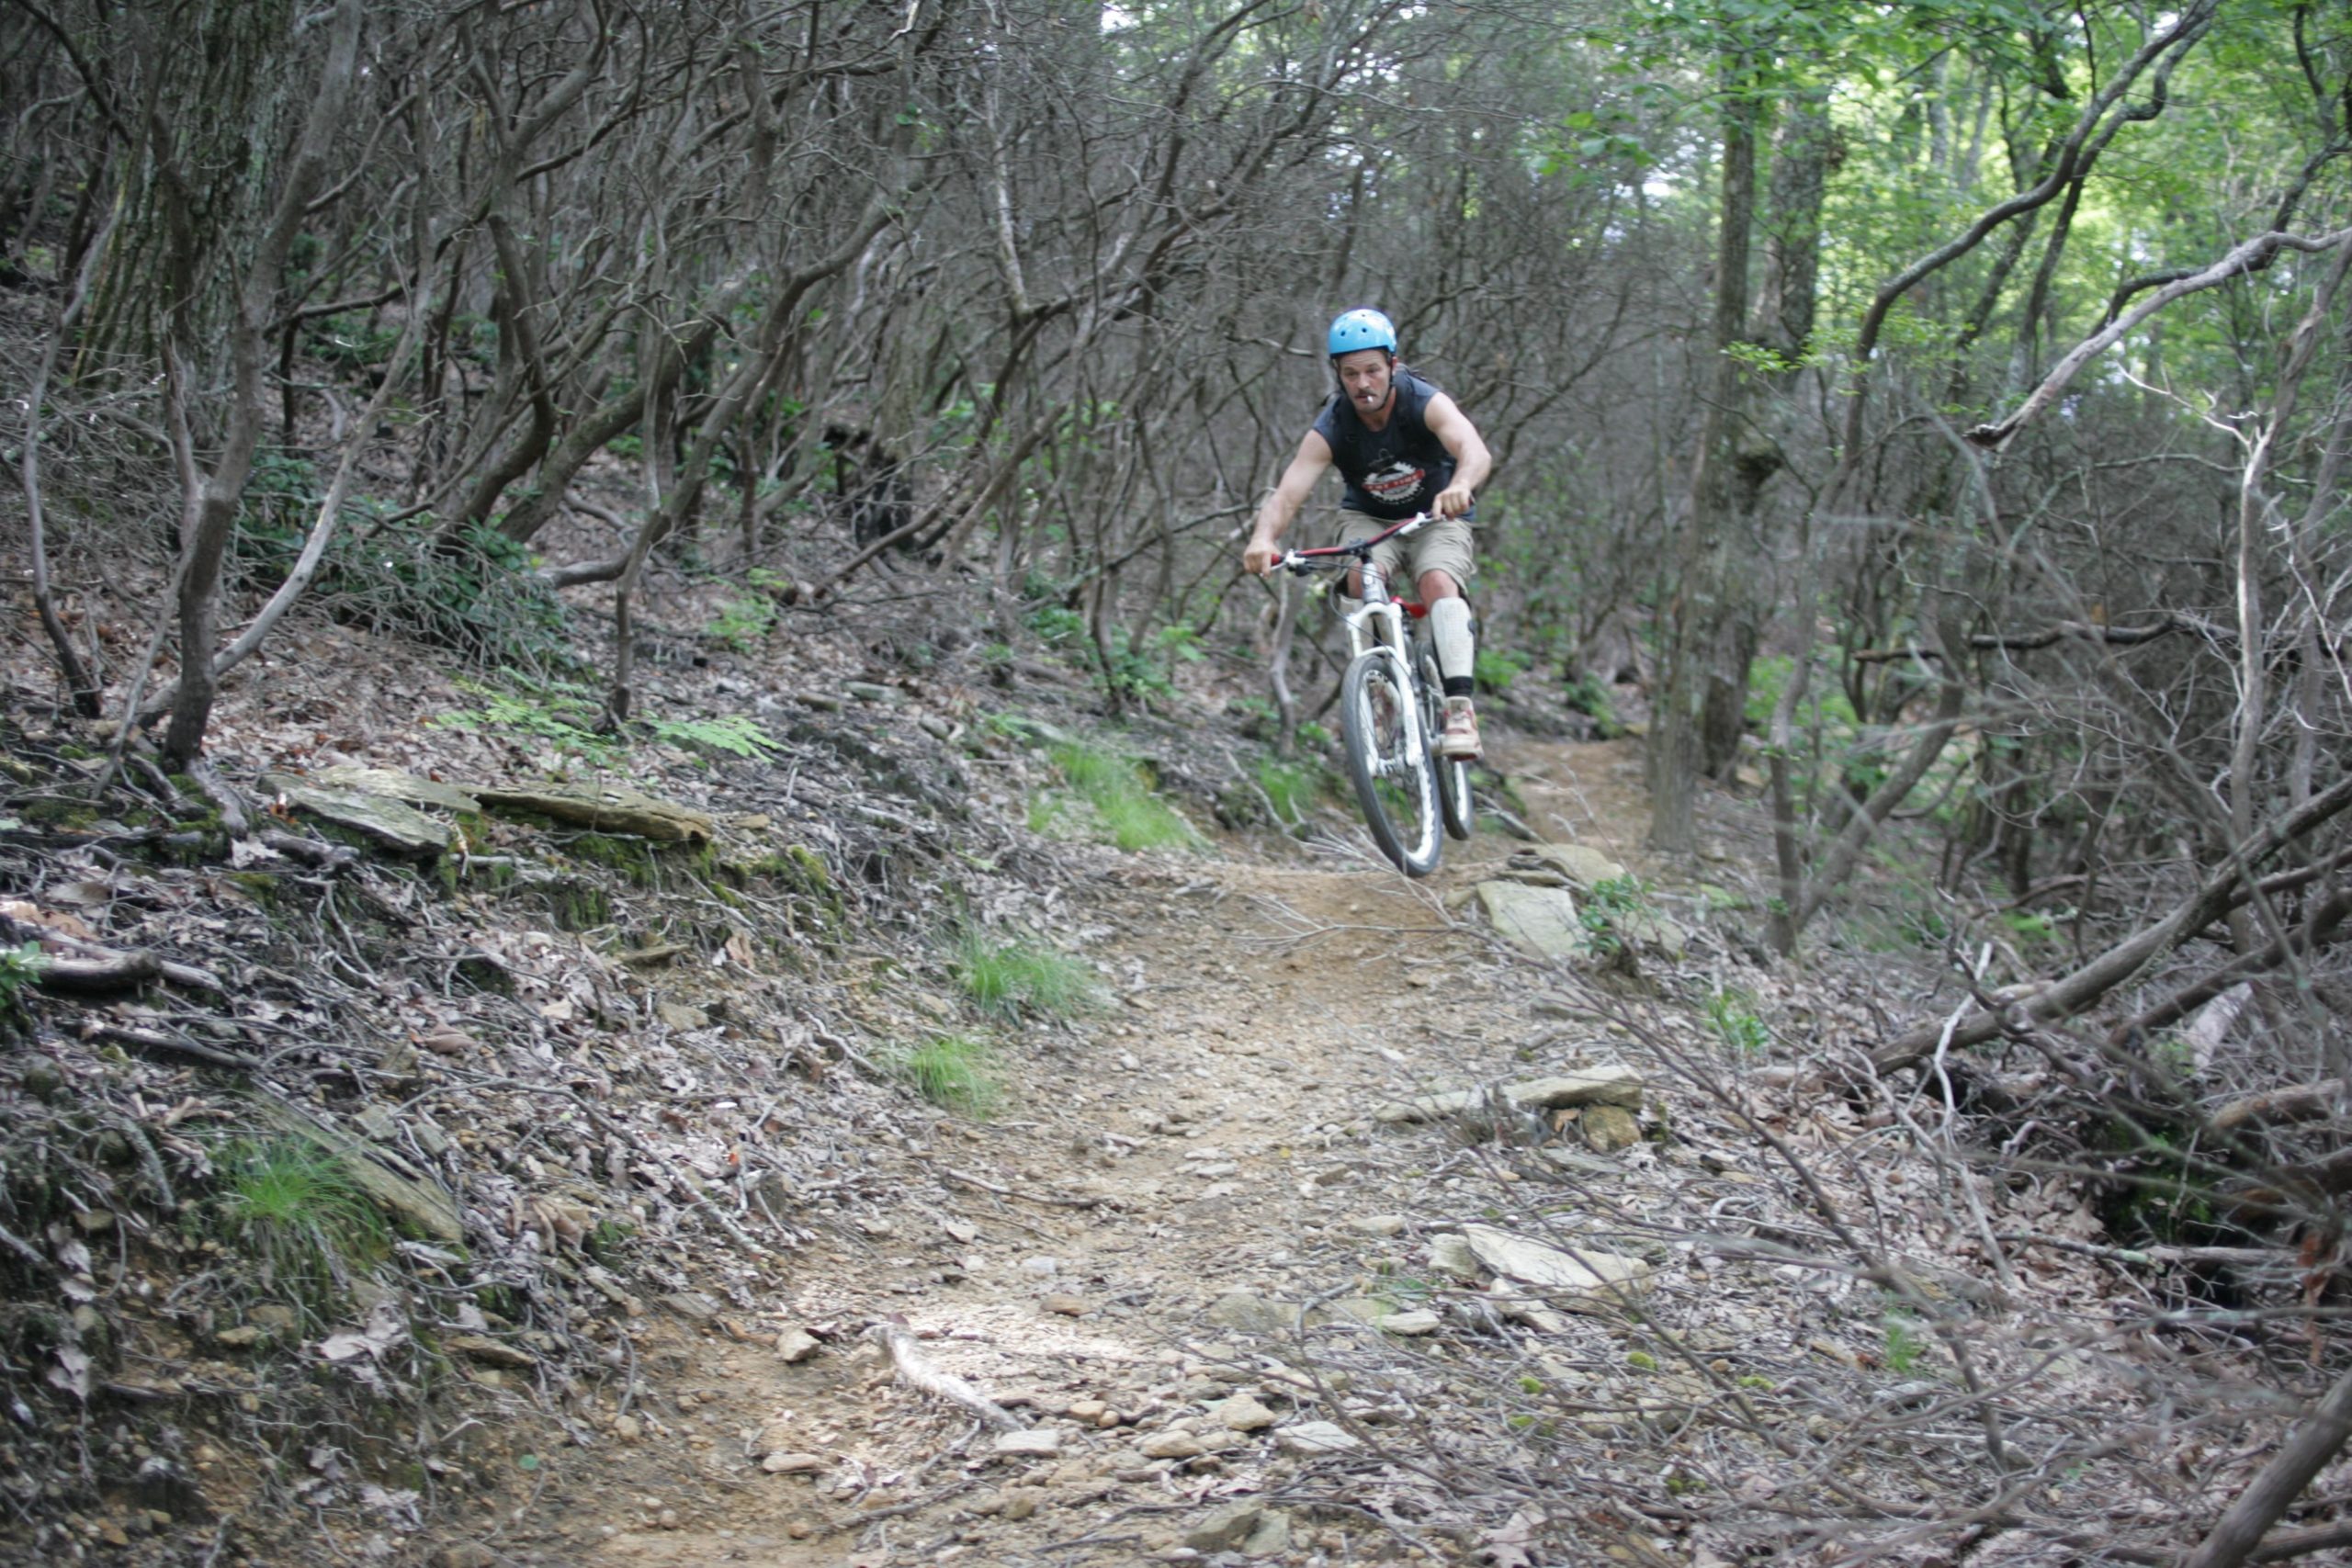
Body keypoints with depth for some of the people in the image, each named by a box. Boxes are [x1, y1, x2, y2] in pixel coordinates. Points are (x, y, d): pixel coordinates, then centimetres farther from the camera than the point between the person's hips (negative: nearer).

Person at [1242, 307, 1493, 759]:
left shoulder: (1426, 403, -25)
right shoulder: (1330, 429, -22)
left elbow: (1476, 451, -44)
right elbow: (1287, 493, -34)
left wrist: (1460, 485, -68)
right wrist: (1263, 539, -57)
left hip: (1437, 518, -1)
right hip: (1369, 518, 1)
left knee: (1439, 583, -31)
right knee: (1364, 578, -31)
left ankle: (1460, 706, -34)